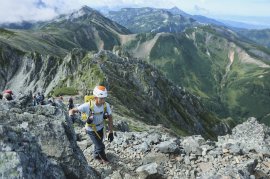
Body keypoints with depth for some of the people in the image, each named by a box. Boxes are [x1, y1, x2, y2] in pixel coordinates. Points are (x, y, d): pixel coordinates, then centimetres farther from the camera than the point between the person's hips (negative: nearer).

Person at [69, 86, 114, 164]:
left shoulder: (106, 105, -24)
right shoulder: (88, 105, -35)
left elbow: (110, 118, -12)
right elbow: (72, 110, -27)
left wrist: (111, 132, -12)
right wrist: (71, 116, -50)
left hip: (100, 128, 4)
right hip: (91, 130, -4)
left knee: (99, 143, 24)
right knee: (101, 146, -3)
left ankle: (96, 156, 57)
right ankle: (104, 158, 32)